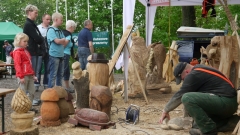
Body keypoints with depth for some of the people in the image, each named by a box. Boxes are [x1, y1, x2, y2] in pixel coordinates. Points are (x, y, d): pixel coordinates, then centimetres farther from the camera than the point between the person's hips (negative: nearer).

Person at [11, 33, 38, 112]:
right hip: (23, 76, -9)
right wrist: (21, 76, -21)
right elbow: (17, 65, -16)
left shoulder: (26, 51, 20)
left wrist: (33, 75, 21)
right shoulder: (17, 52, -9)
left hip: (30, 75, 9)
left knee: (32, 92, 10)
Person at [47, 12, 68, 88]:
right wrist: (63, 40, -2)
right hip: (54, 55, -8)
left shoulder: (60, 31, 15)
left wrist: (61, 41, -8)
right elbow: (57, 41, -20)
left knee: (60, 74, 14)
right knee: (53, 75, -4)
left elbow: (66, 42, 11)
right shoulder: (51, 30, -10)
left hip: (61, 55, 8)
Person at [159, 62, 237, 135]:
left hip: (224, 102, -11)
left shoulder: (194, 75, -11)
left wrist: (165, 110, 3)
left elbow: (180, 95, -9)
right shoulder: (200, 71, 19)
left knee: (187, 98, -23)